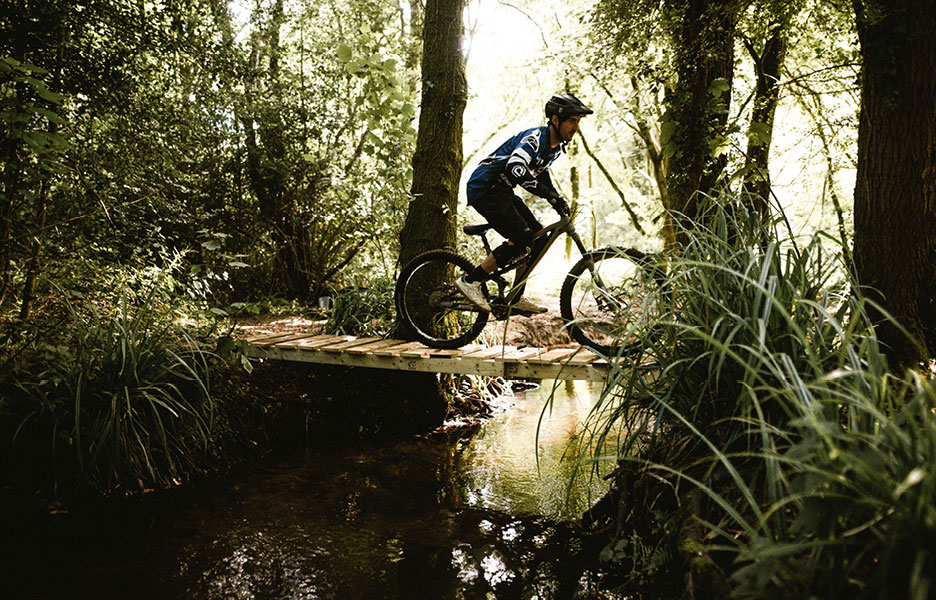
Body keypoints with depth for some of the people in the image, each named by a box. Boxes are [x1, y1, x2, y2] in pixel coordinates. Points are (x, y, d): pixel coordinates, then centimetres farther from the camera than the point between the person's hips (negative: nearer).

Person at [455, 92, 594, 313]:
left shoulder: (556, 146, 9)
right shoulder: (535, 138, -21)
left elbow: (541, 173, 27)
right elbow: (516, 167, -40)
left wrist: (559, 202, 16)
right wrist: (551, 195, -43)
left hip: (502, 191, 10)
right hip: (484, 189, -10)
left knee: (539, 238, 4)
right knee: (522, 239, -20)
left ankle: (517, 298, 10)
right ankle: (470, 281, -13)